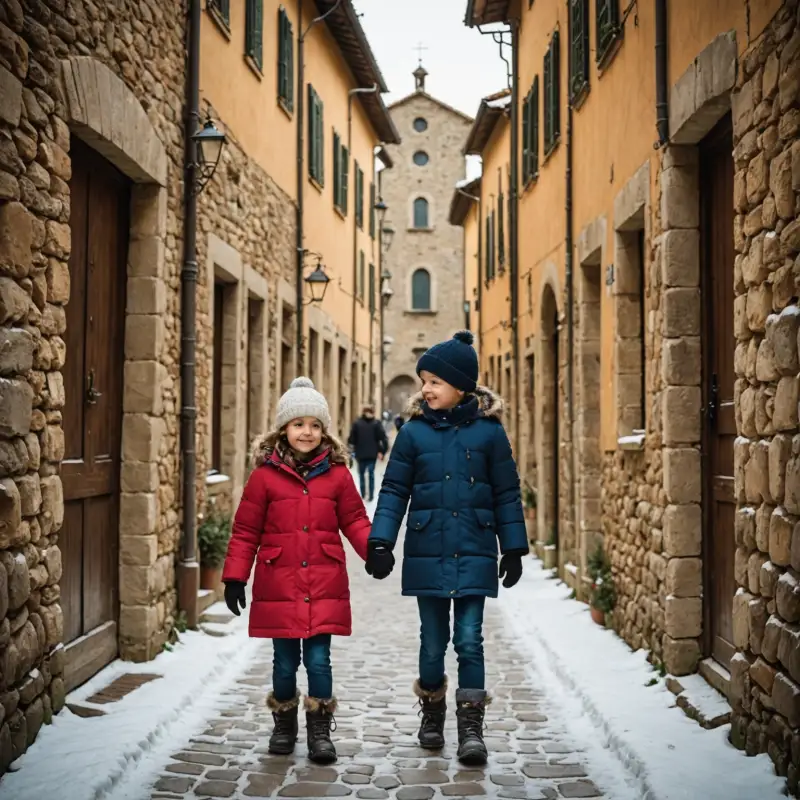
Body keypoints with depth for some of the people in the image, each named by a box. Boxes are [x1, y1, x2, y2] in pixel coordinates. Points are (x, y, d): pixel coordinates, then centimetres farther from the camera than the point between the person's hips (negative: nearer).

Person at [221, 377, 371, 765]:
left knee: (318, 660, 1)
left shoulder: (337, 474, 4)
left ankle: (320, 732, 15)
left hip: (324, 588, 0)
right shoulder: (265, 475, -1)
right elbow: (245, 531, 1)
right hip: (278, 585, 0)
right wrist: (234, 576, -3)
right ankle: (284, 726, 30)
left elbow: (354, 520, 8)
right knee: (285, 662, 10)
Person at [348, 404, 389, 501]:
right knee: (371, 474, 8)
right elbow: (383, 438, -10)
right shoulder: (376, 423, -3)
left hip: (360, 453, 0)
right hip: (372, 453, 0)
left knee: (361, 473, 16)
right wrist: (382, 451, -5)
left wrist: (353, 450, 3)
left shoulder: (357, 423, -3)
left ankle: (363, 493, 16)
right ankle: (371, 495, 5)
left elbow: (351, 439, -7)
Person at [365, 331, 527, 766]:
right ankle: (432, 714, 31)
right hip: (427, 554, 1)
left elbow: (507, 494, 3)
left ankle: (471, 726, 6)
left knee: (469, 639, -3)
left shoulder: (488, 431, -2)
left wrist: (514, 548, 3)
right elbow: (394, 491, 2)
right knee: (433, 641, 11)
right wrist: (380, 542, -6)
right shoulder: (413, 431, 0)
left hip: (474, 554, -1)